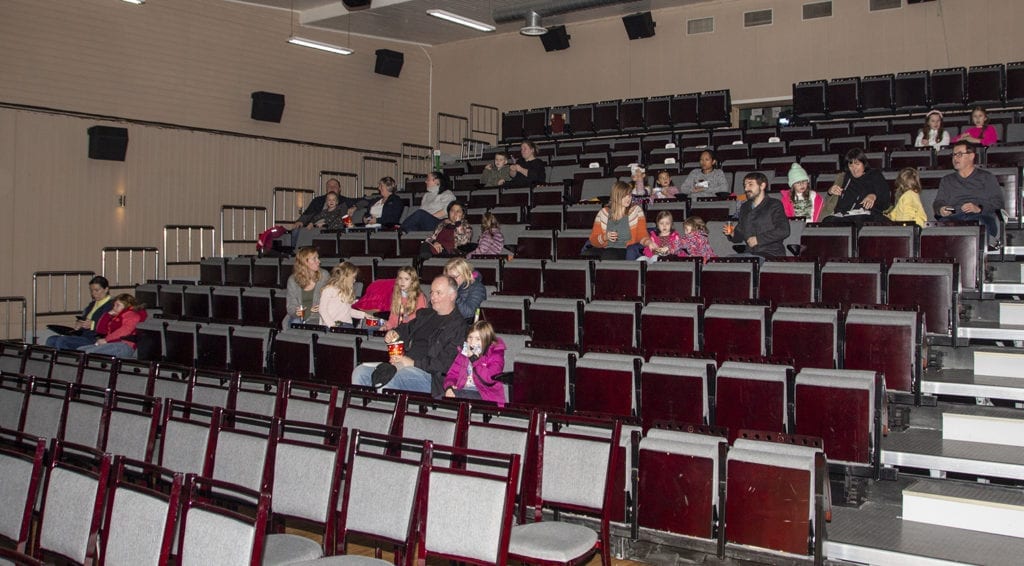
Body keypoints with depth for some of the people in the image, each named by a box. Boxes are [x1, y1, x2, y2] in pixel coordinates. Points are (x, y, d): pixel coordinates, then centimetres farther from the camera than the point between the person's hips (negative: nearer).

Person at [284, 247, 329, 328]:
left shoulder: (324, 276, 1)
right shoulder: (292, 280, 4)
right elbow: (291, 305, 5)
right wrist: (295, 311, -17)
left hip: (316, 318, -1)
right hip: (297, 318, 1)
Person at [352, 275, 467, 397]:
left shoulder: (458, 325, -3)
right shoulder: (425, 314, 23)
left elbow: (445, 364, -13)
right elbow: (407, 328, 41)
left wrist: (413, 363, -15)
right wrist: (394, 333, 16)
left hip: (428, 373, -8)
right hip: (403, 364, 8)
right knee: (360, 372, -10)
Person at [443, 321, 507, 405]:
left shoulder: (495, 355, 0)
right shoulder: (464, 352, 19)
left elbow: (490, 378, -16)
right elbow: (453, 373, 15)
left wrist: (474, 359, -12)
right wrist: (449, 387, -7)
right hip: (462, 390, 5)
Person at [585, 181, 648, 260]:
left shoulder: (636, 211, 11)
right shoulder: (603, 213, 11)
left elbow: (642, 235, 4)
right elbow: (593, 240, 10)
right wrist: (605, 237, -11)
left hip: (625, 251, -1)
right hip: (605, 250, 1)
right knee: (587, 254, -33)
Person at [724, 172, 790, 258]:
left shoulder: (774, 205, 1)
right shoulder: (744, 207, 20)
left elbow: (784, 231, -12)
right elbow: (739, 236, 24)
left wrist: (758, 239, -16)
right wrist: (731, 233, 1)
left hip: (772, 255, -5)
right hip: (750, 254, 5)